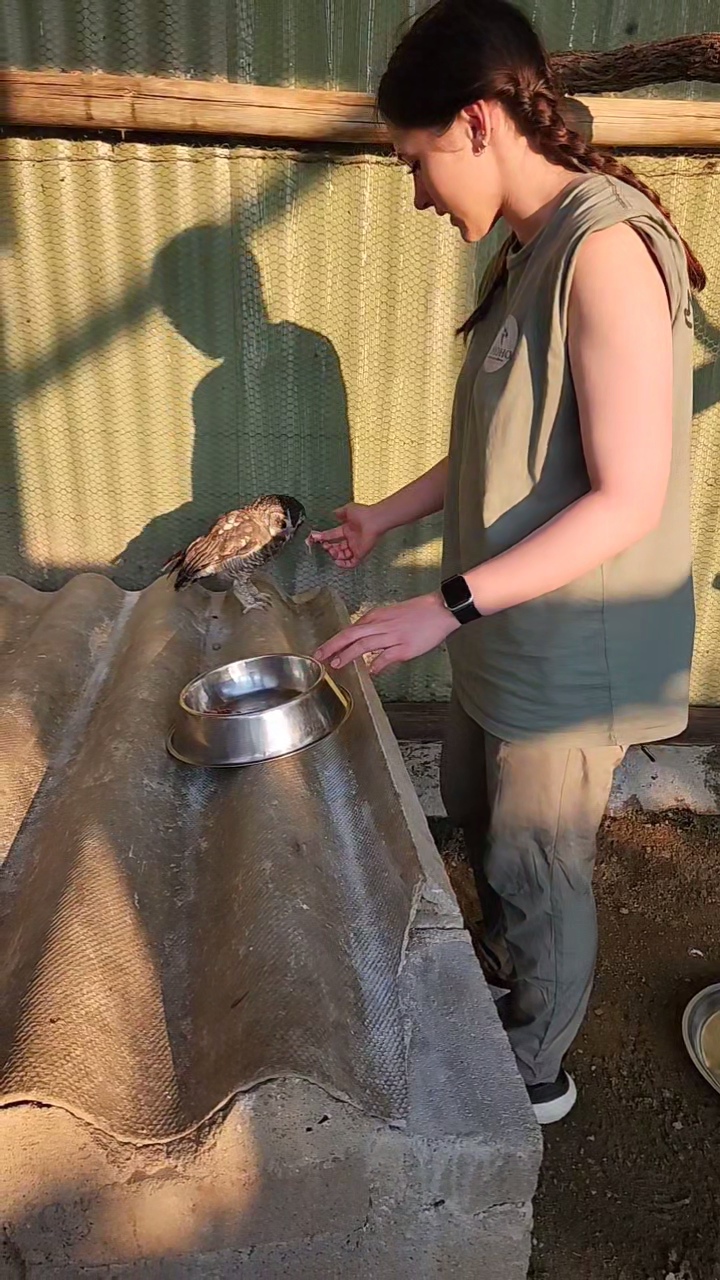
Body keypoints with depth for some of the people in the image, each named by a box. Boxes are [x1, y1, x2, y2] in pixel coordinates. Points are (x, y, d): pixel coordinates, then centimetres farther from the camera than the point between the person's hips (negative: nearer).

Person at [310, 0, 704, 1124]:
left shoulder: (606, 249, -21)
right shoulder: (529, 251, 9)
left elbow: (630, 500, -26)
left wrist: (448, 605, -29)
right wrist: (389, 517, 15)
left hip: (573, 647, -9)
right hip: (507, 631, 9)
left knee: (536, 866, 10)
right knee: (473, 810, 25)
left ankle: (534, 1073, 39)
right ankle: (504, 967, 54)